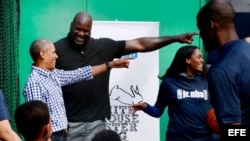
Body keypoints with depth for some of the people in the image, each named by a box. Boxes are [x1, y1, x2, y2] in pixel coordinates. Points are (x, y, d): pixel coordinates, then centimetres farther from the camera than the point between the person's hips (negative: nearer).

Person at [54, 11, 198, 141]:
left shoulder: (104, 46, 4)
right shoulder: (58, 49, -3)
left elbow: (139, 45, 3)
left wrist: (176, 38, -1)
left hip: (96, 122, 2)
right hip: (67, 122, -2)